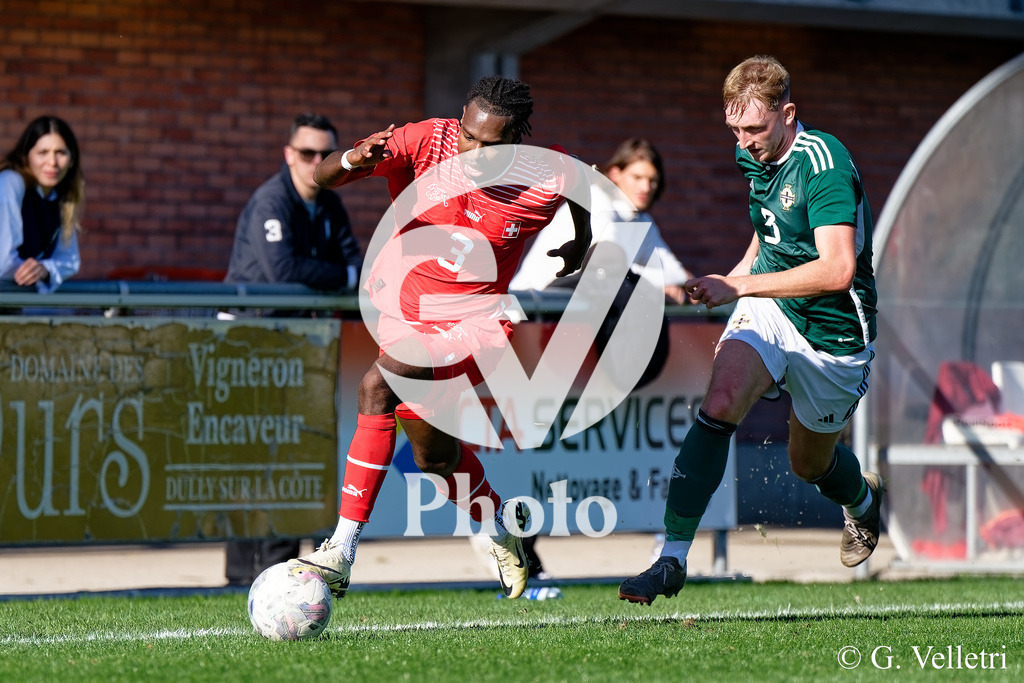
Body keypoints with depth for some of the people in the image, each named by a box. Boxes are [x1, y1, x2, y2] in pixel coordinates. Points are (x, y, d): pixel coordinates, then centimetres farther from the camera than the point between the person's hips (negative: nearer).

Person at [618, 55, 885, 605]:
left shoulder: (825, 164, -24)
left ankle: (863, 499, 53)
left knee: (810, 465, 14)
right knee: (718, 405, -24)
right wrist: (745, 268, 5)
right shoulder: (751, 154, 1)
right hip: (768, 311, 5)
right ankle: (672, 558, -24)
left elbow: (837, 270, -32)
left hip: (833, 332, -5)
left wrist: (740, 285, -30)